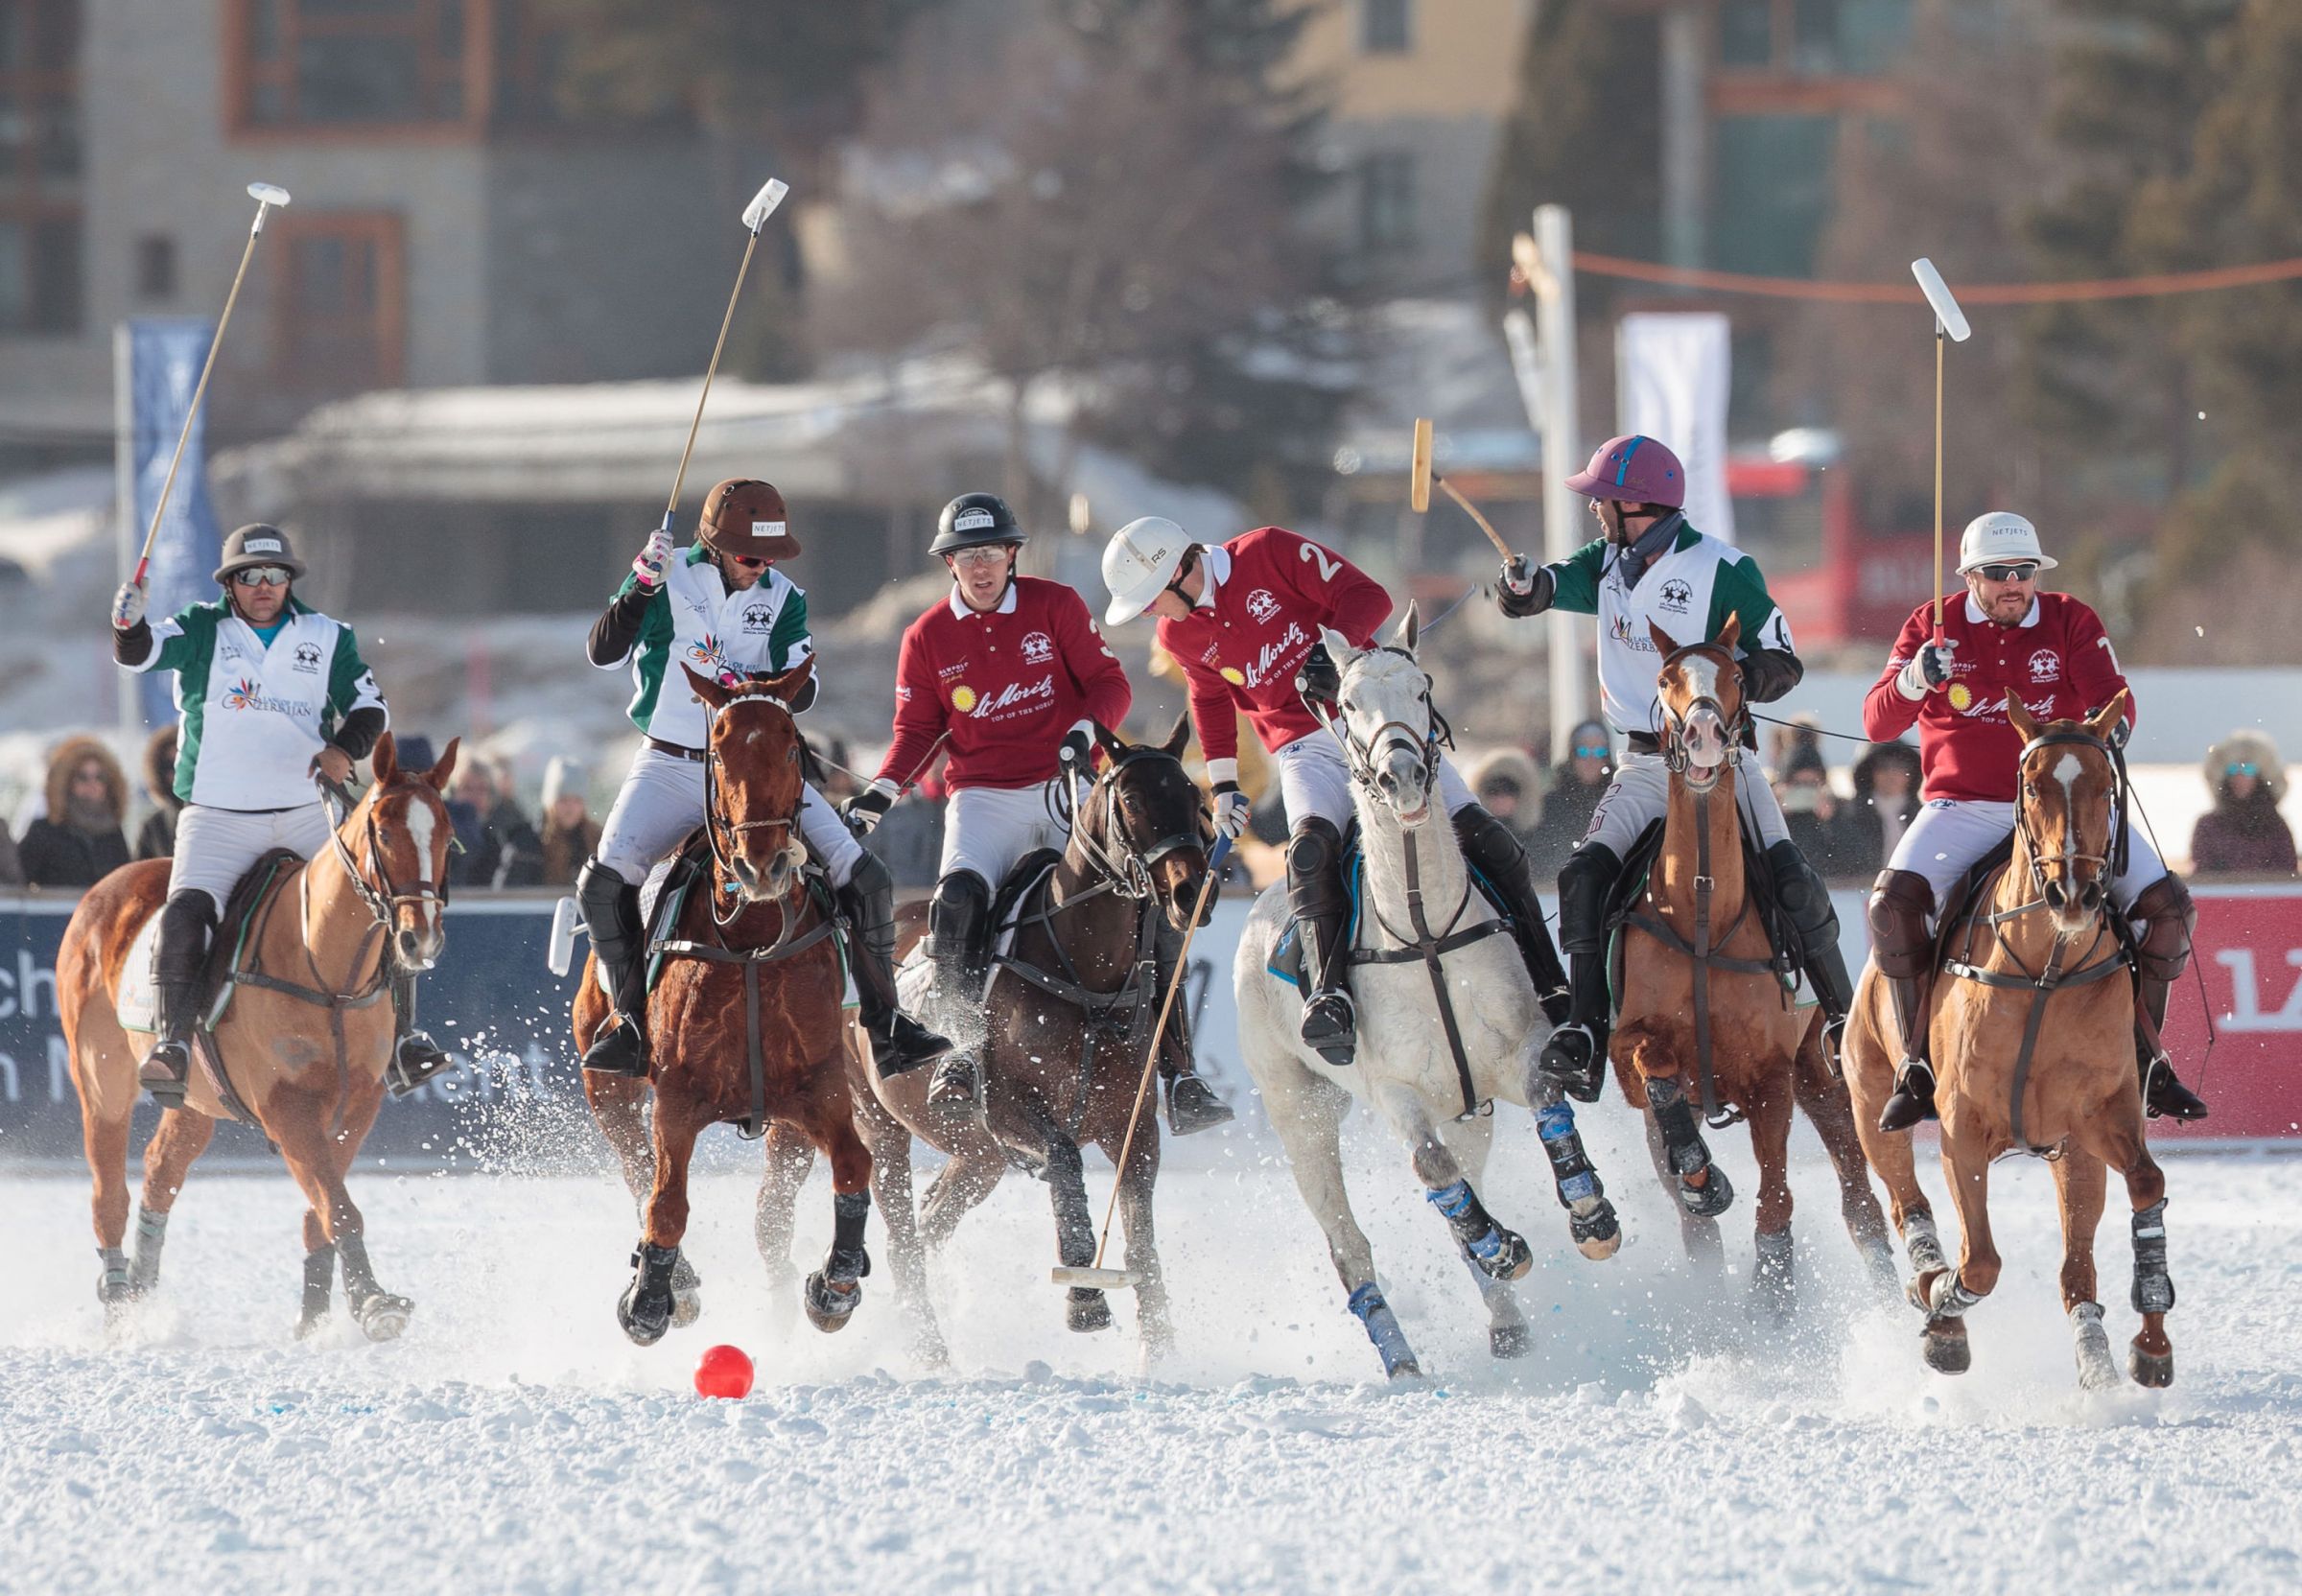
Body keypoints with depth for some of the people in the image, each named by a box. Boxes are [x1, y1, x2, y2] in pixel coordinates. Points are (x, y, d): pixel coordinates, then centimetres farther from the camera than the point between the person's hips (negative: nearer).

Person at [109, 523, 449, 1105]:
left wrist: (344, 749, -15)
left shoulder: (326, 638, 8)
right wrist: (128, 625, -37)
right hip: (217, 818, -2)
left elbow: (370, 707, 7)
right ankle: (172, 1042, -26)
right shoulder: (201, 632, 3)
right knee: (184, 914, -26)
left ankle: (400, 1045, 1)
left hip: (306, 815, 2)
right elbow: (139, 652, -13)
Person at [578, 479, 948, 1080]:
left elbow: (803, 688, -5)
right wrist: (642, 586, -27)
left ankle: (883, 1023, 0)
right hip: (672, 766, -2)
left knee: (866, 880, -10)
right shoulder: (670, 581, -4)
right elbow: (603, 652, -13)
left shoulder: (782, 598, 4)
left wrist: (744, 685, -25)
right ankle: (630, 1017, -12)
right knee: (603, 881, -26)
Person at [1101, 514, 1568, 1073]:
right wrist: (1223, 782, 21)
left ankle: (1548, 990, -3)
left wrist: (1331, 650, -28)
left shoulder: (1269, 553, -11)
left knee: (1483, 837, -12)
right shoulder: (1179, 635, 4)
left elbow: (1366, 596, -12)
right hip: (1307, 749, 2)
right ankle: (1330, 994, -42)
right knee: (1311, 847, -30)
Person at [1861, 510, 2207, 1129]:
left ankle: (2147, 1059, 2)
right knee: (1893, 901, -28)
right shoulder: (1933, 626, 2)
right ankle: (1918, 1065, -15)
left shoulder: (2072, 623, 4)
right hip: (1963, 808, -1)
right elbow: (1877, 723, -5)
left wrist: (2112, 723, -35)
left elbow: (2111, 696, -9)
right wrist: (1915, 678, -27)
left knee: (2167, 903, -14)